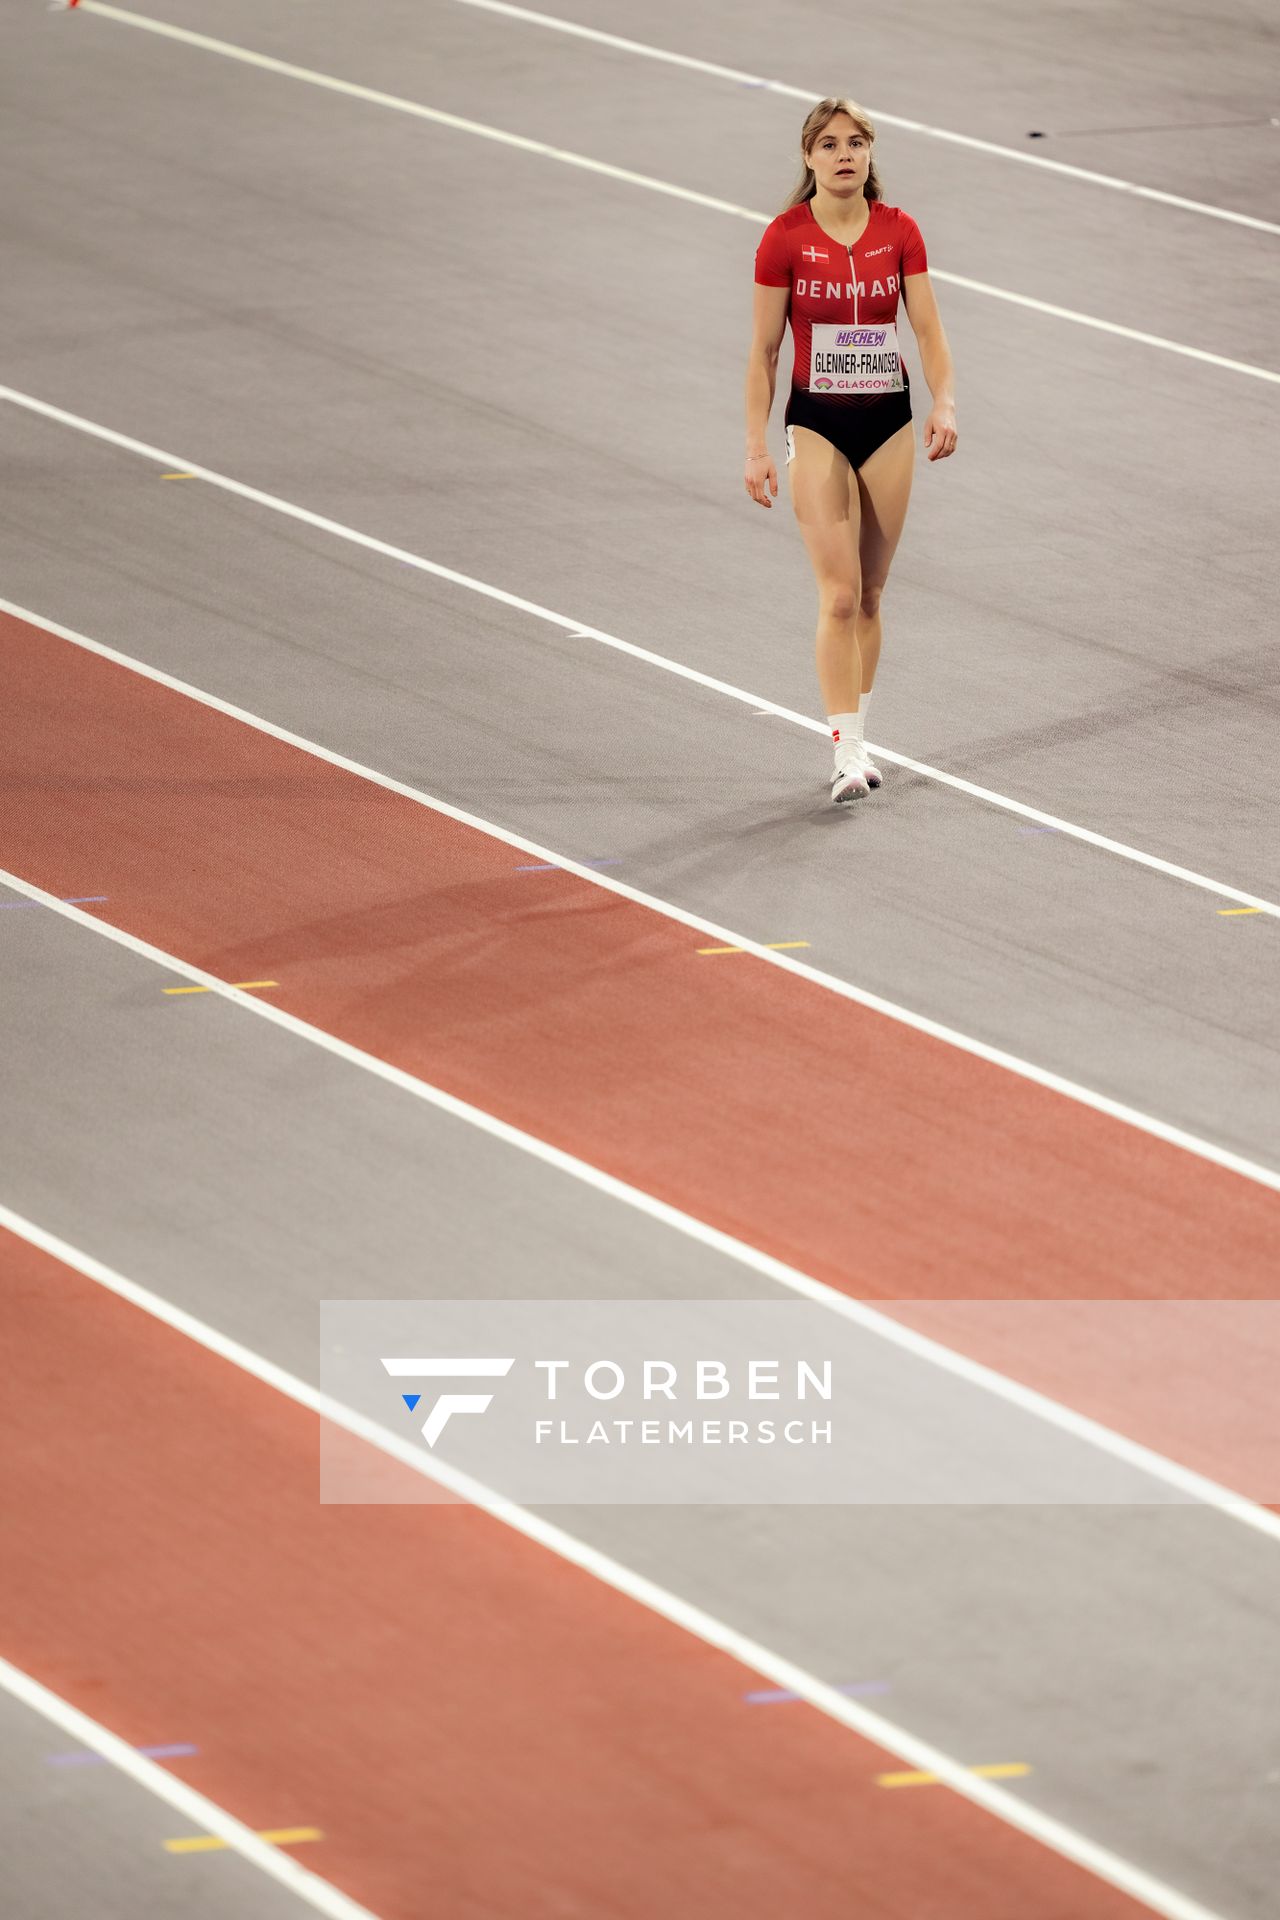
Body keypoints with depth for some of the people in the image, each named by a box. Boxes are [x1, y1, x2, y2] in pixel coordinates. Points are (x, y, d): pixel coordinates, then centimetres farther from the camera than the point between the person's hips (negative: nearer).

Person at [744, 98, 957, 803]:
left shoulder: (899, 232, 0)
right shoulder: (785, 237, -6)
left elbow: (928, 329, 0)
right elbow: (763, 352, -3)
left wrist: (944, 403, -17)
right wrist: (755, 447, -6)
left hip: (888, 423, 3)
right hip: (817, 425, -3)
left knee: (869, 594, 10)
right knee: (839, 593, -12)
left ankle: (856, 737, 23)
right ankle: (847, 753, -12)